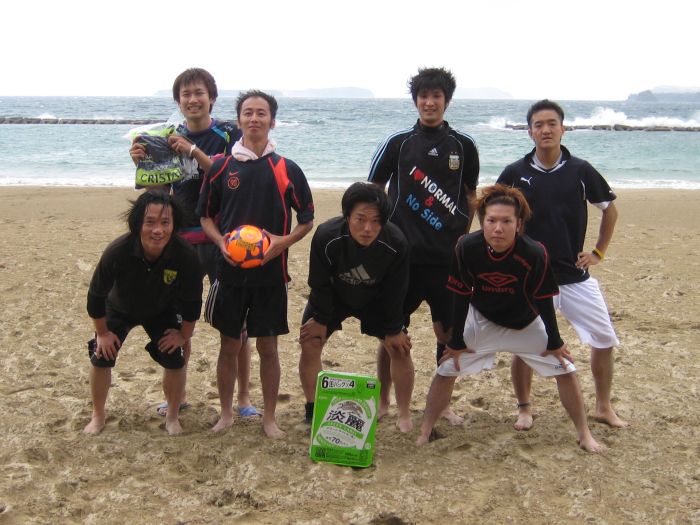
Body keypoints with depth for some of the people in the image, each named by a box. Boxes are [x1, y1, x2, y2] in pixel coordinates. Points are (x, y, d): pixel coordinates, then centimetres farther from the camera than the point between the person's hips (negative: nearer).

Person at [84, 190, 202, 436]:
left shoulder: (185, 255, -36)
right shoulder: (118, 252, -38)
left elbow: (191, 300, -18)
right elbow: (96, 295, -21)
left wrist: (184, 335, -9)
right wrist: (102, 332, -11)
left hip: (162, 312, 0)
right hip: (119, 309, 0)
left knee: (175, 360, -7)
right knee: (101, 358, -5)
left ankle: (173, 417, 17)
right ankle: (98, 416, 19)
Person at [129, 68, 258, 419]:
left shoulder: (228, 133, -3)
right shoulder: (171, 138, 9)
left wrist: (193, 150, -23)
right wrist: (142, 163, -8)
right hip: (182, 238, 4)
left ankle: (244, 396, 13)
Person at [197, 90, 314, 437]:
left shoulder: (287, 170, -1)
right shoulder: (221, 168, 2)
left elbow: (307, 220, 5)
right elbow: (206, 216, 10)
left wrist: (284, 241, -13)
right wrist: (220, 242, -10)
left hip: (271, 274, -1)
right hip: (229, 272, 1)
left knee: (268, 346, 6)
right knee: (229, 346, 9)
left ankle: (269, 418, 19)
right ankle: (226, 414, 24)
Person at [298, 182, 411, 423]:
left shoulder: (396, 243, -34)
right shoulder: (326, 237, -37)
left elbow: (395, 292, -16)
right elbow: (320, 284, -19)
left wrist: (393, 330, -7)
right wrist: (320, 320, -10)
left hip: (375, 301, 1)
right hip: (332, 297, -1)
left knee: (400, 346, -2)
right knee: (310, 344, -10)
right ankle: (312, 411, 9)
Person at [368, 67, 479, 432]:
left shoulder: (463, 145, 6)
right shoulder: (397, 143, 2)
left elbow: (470, 197, 14)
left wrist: (463, 235, 4)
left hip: (448, 257, 2)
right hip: (404, 254, -1)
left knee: (450, 333, 7)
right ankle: (401, 411, 14)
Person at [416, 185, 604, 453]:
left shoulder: (535, 254, -31)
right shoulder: (466, 247, -28)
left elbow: (544, 301, -16)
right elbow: (461, 297, -15)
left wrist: (554, 343, -6)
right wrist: (456, 342, -8)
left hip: (527, 324, 0)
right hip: (481, 321, 1)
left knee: (566, 370, -2)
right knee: (446, 370, -4)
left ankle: (585, 435, 16)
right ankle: (424, 434, 10)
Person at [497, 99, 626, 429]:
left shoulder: (580, 170, -1)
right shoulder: (515, 173, -4)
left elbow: (610, 209, 12)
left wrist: (598, 252, 7)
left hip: (576, 275, 2)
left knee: (604, 340, 4)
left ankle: (604, 408, 22)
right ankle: (524, 409, 22)